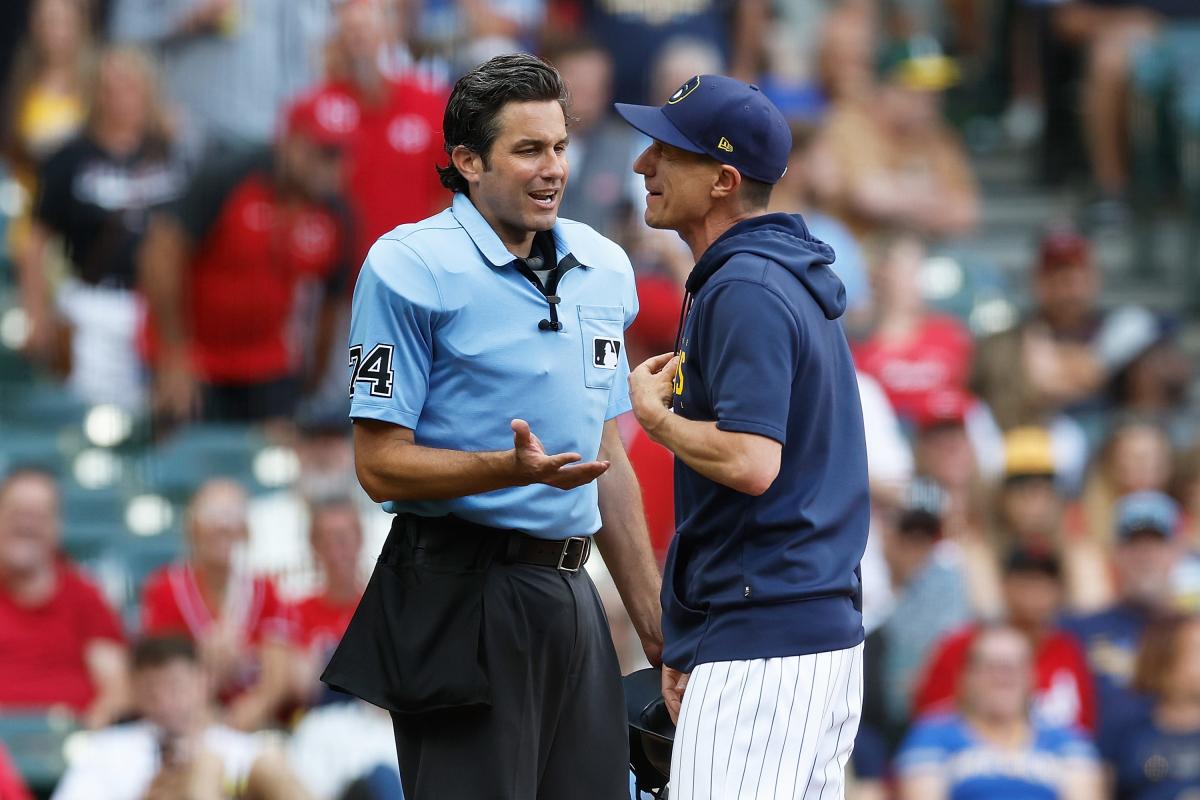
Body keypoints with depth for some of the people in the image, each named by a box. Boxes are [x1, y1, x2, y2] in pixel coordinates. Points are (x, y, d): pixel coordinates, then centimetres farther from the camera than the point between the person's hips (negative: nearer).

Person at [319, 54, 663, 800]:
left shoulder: (604, 268, 12)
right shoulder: (410, 268, -8)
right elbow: (381, 465, -10)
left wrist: (657, 628, 18)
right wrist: (513, 469, -26)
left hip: (571, 596, 6)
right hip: (462, 599, -6)